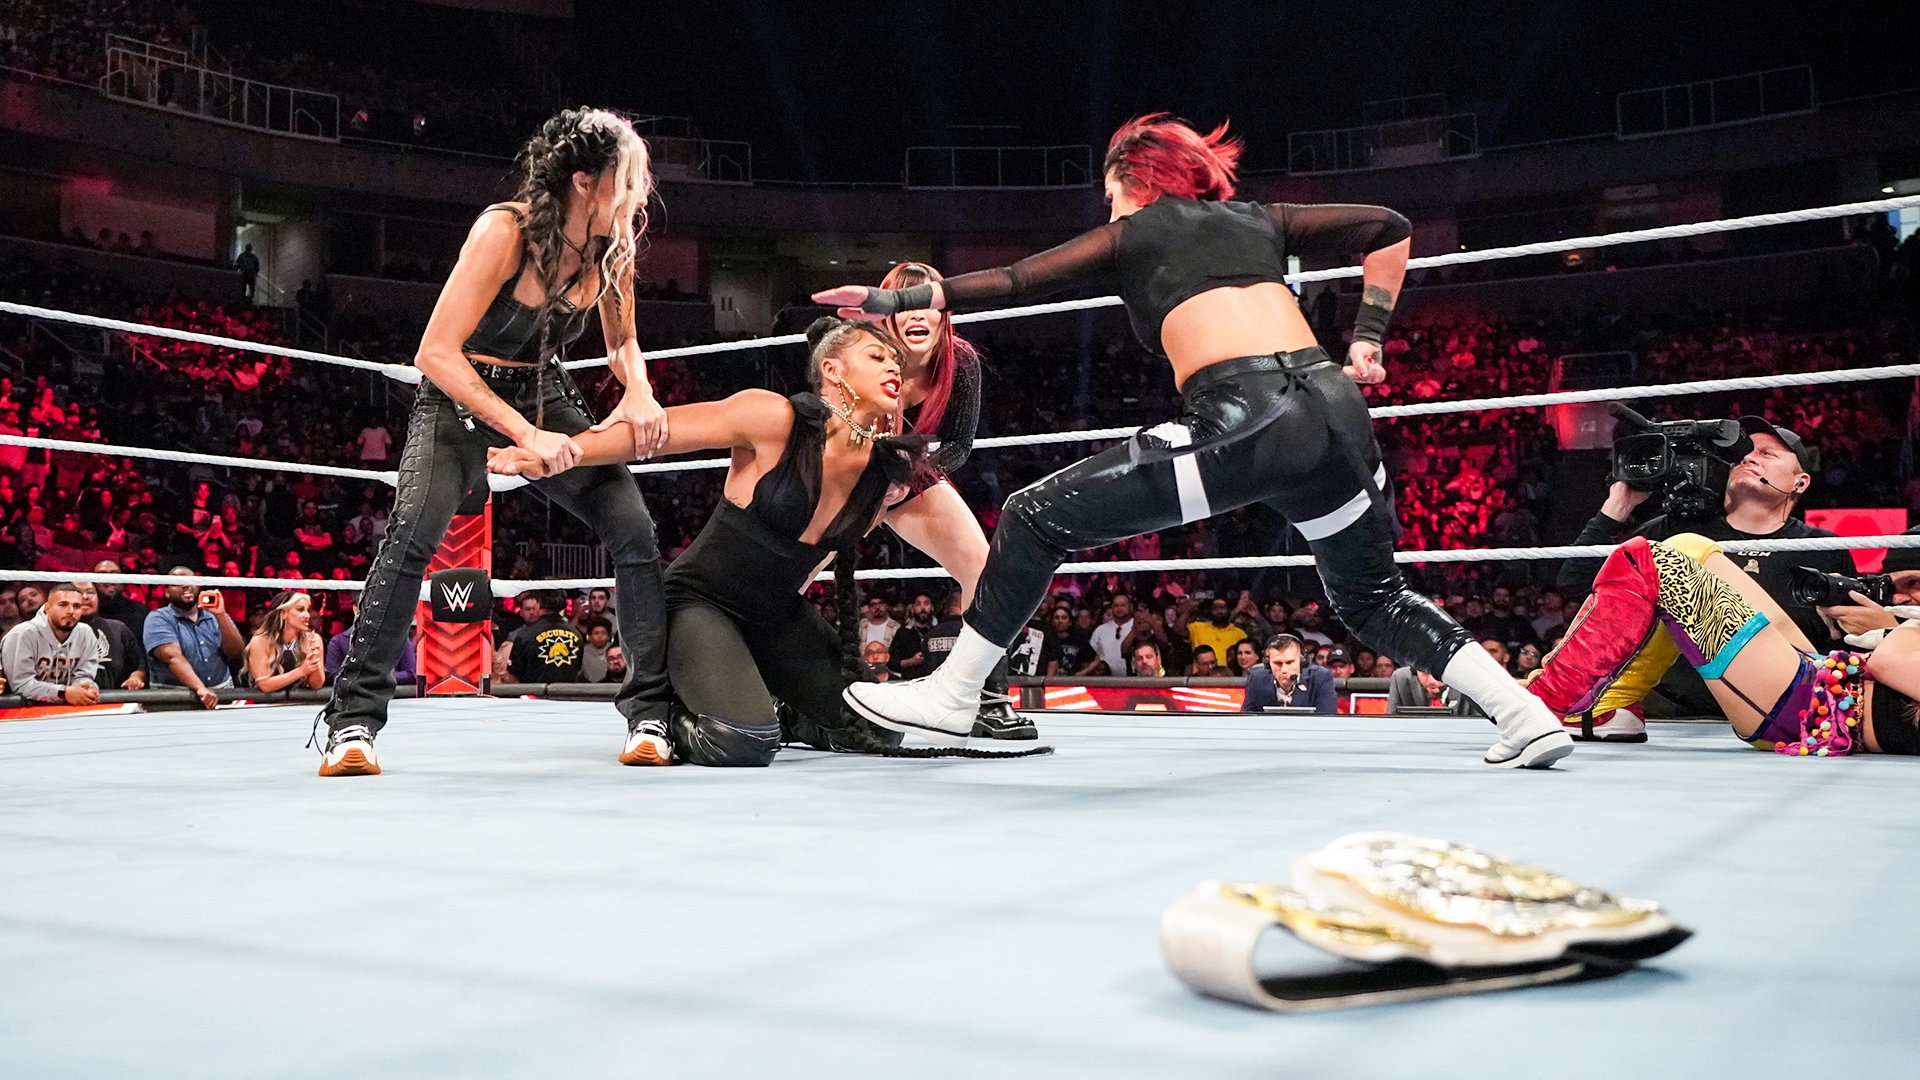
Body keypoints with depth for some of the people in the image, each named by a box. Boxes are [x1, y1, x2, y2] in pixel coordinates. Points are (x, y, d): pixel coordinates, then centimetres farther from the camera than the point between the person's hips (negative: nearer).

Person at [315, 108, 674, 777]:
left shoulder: (612, 248, -9)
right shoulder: (504, 231, -26)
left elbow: (622, 341, 8)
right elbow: (437, 353, -27)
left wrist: (639, 390, -16)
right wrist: (527, 435, -34)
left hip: (544, 395, 5)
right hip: (459, 396, -4)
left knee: (635, 529, -13)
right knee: (413, 532, -27)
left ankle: (653, 712, -4)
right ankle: (353, 722, -16)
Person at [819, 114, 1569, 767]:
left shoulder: (1133, 231, 18)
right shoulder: (1256, 218, 30)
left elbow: (1012, 283, 12)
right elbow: (1391, 229, 31)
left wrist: (893, 301, 19)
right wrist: (1369, 340, 31)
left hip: (1245, 421, -6)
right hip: (1333, 408, 6)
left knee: (1035, 520, 6)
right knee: (1373, 598, 28)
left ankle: (950, 698, 11)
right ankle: (1527, 716, 19)